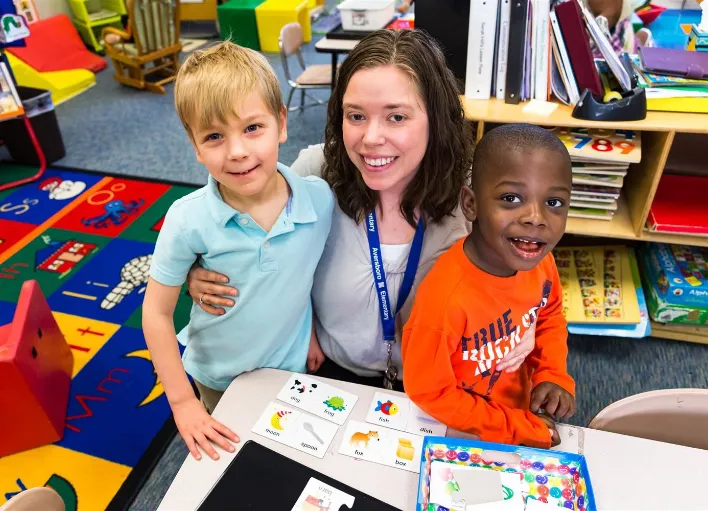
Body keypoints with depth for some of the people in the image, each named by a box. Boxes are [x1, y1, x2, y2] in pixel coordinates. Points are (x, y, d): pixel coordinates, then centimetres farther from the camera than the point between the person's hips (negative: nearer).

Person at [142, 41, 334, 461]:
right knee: (232, 457, 28)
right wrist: (182, 402, -13)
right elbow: (157, 312, -16)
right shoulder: (189, 220, -28)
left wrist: (312, 329, 3)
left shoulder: (320, 199, -23)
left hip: (292, 365, 1)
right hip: (218, 377, 0)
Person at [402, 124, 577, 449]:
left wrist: (553, 376, -11)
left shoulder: (539, 262, -19)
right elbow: (428, 391, -24)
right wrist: (520, 429, -18)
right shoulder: (446, 297, -37)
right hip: (459, 433, -5)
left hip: (522, 408, 5)